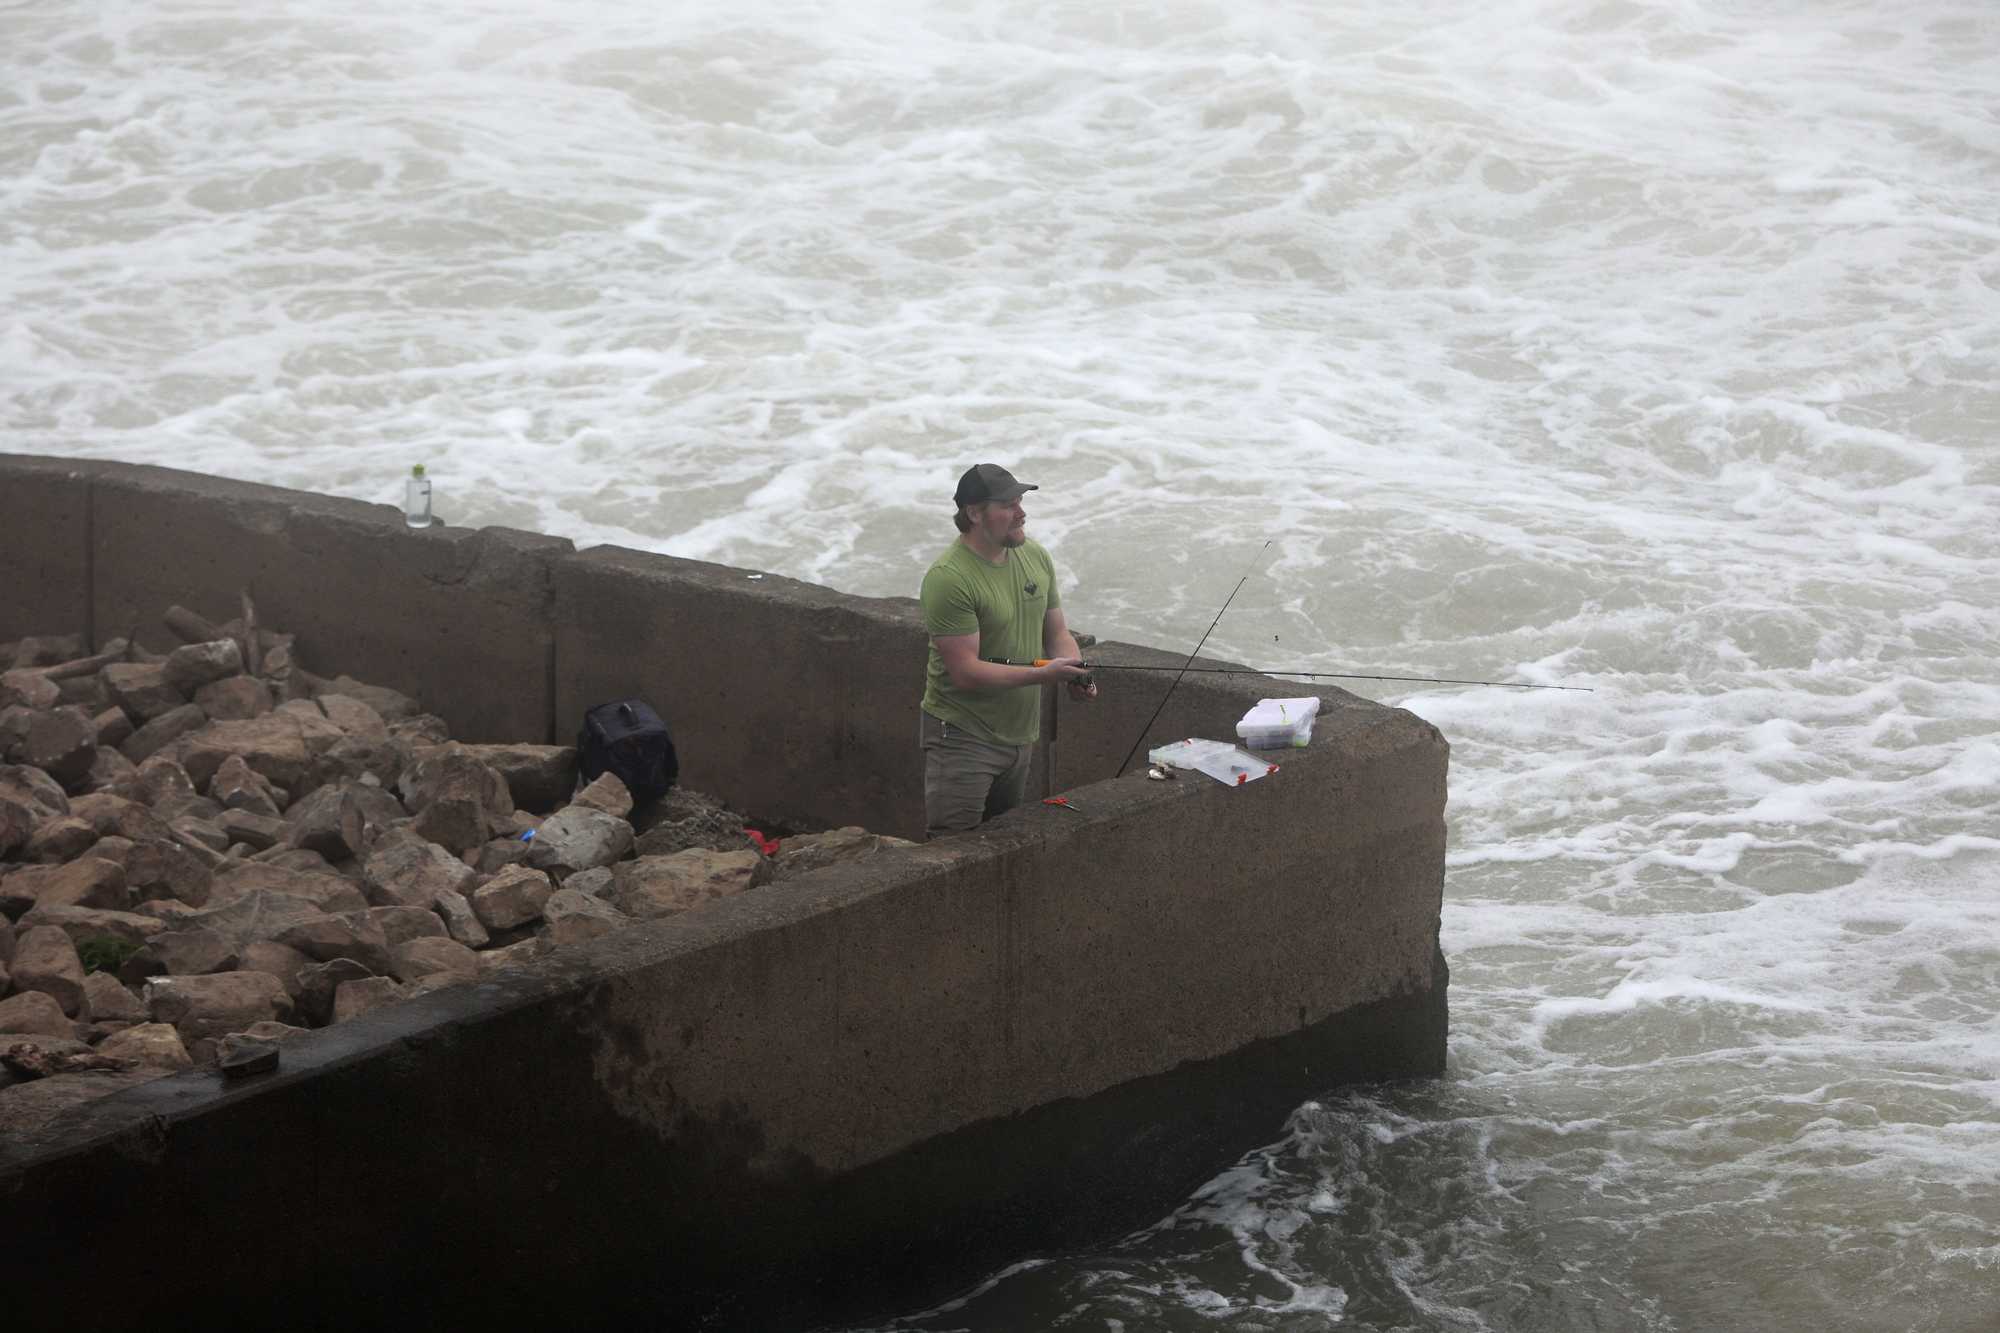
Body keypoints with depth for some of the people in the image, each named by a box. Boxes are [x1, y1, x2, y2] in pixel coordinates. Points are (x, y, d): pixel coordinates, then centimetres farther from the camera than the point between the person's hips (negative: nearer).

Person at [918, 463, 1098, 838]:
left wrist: (1075, 673, -7)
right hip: (964, 735, -8)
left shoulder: (1035, 557, 5)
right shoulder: (949, 578, -20)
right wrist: (1042, 675, -27)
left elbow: (1056, 632, 15)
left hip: (1020, 733, 8)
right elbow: (966, 673, -24)